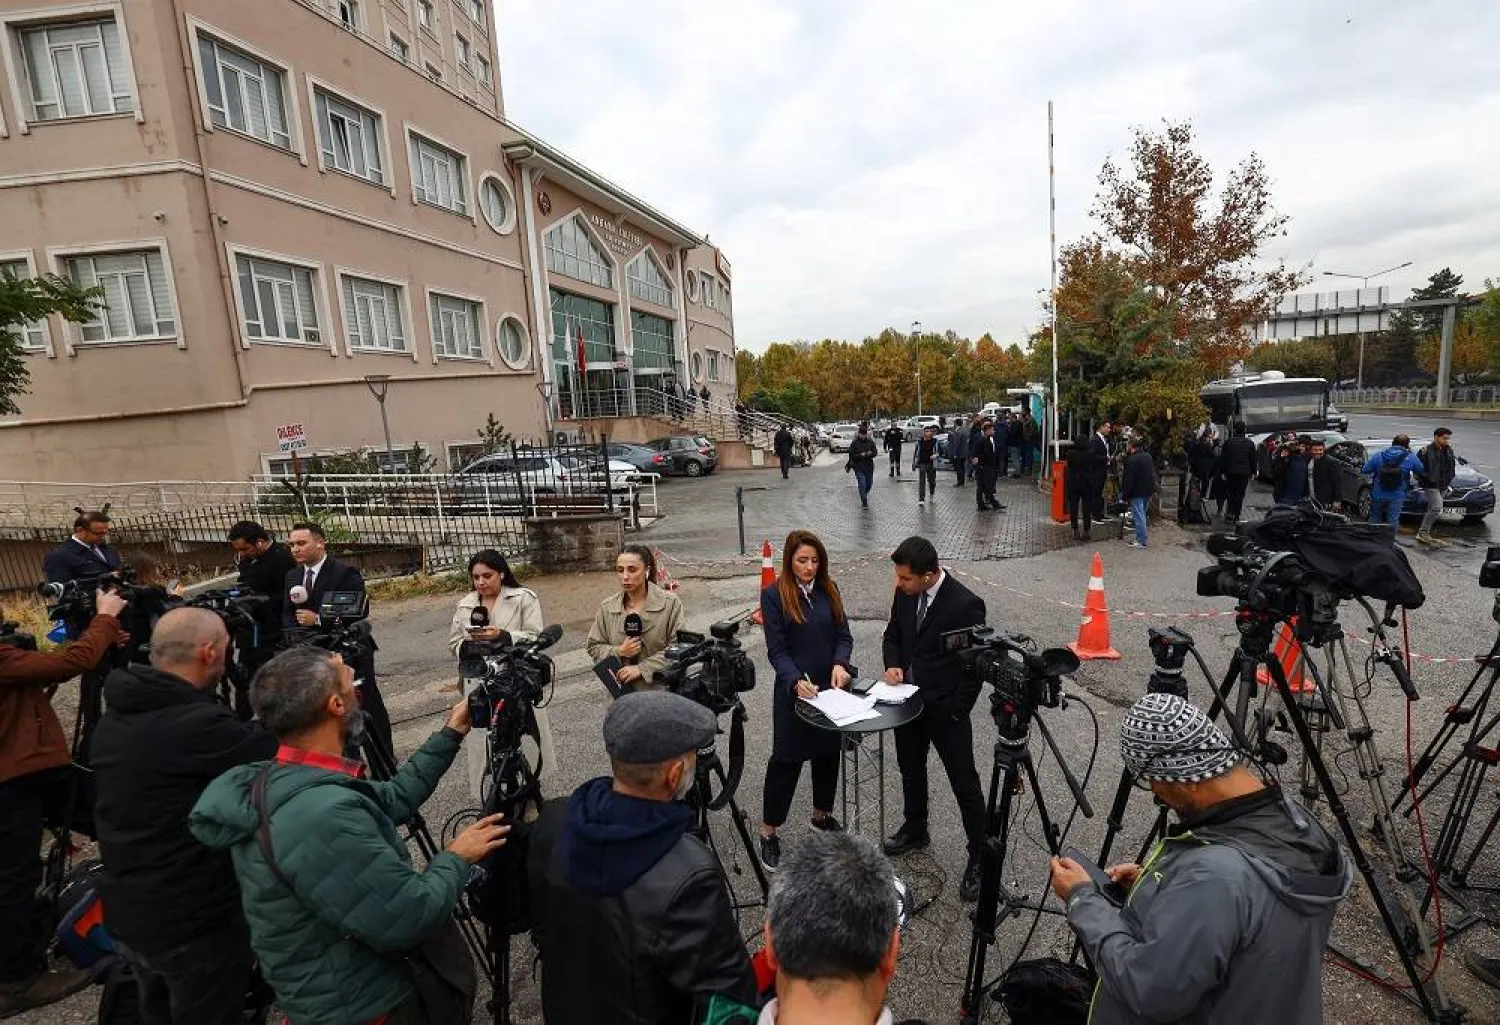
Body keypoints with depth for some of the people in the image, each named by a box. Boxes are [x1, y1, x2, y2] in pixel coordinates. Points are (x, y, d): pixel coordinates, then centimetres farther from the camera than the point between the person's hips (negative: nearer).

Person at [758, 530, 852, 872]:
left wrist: (840, 664, -17)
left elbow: (844, 635, 2)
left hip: (830, 688, 5)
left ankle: (822, 814, 40)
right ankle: (768, 833, 18)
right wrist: (797, 681, -27)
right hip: (794, 690, -5)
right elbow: (776, 650, -13)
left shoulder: (829, 590, 2)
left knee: (828, 754, 18)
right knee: (786, 758, 3)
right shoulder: (774, 595, -11)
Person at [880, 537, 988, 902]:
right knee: (910, 771, 24)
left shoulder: (966, 604, -24)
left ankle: (979, 857, 25)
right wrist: (894, 665, -9)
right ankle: (915, 830, 47)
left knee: (965, 785, 6)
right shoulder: (904, 594, -6)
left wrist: (956, 712, -14)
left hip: (946, 710, -6)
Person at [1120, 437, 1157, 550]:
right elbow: (1153, 474, 17)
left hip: (1137, 492, -9)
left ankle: (1142, 541, -1)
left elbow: (1128, 480, -19)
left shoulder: (1131, 460, -18)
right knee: (1141, 514, 17)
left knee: (1138, 516, -4)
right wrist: (1153, 489, 23)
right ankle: (1139, 537, 25)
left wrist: (1125, 495, -13)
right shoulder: (1147, 456, 10)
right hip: (1149, 490, 9)